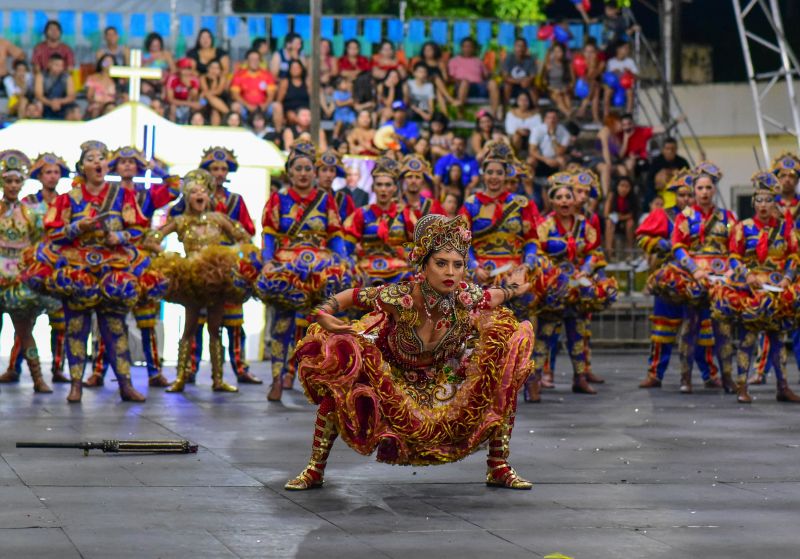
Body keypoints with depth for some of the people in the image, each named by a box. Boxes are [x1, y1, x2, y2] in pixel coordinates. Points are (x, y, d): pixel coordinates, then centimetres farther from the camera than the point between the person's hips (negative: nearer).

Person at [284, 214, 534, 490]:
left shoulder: (468, 298, -25)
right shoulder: (399, 298, -33)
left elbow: (494, 297, 0)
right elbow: (349, 296, -18)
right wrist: (323, 314, -33)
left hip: (444, 384, 3)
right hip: (392, 381, -3)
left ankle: (499, 468, 4)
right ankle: (315, 469, -14)